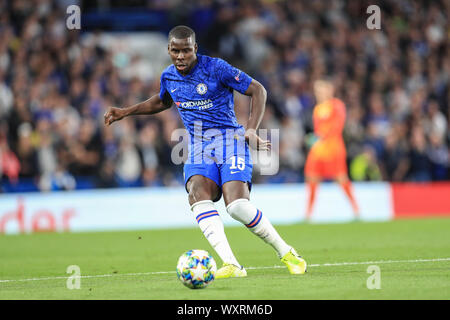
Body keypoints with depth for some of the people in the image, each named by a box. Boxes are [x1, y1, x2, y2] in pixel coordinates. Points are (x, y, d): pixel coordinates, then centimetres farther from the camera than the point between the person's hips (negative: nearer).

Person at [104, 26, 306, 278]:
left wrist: (252, 129, -15)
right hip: (198, 146, 5)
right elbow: (162, 102, 32)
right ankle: (232, 266, -32)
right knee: (198, 195, -26)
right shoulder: (168, 77, 8)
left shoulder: (216, 68, -10)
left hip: (229, 137, -5)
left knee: (237, 205, -23)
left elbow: (258, 90, -5)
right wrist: (125, 112, 23)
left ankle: (287, 254, -2)